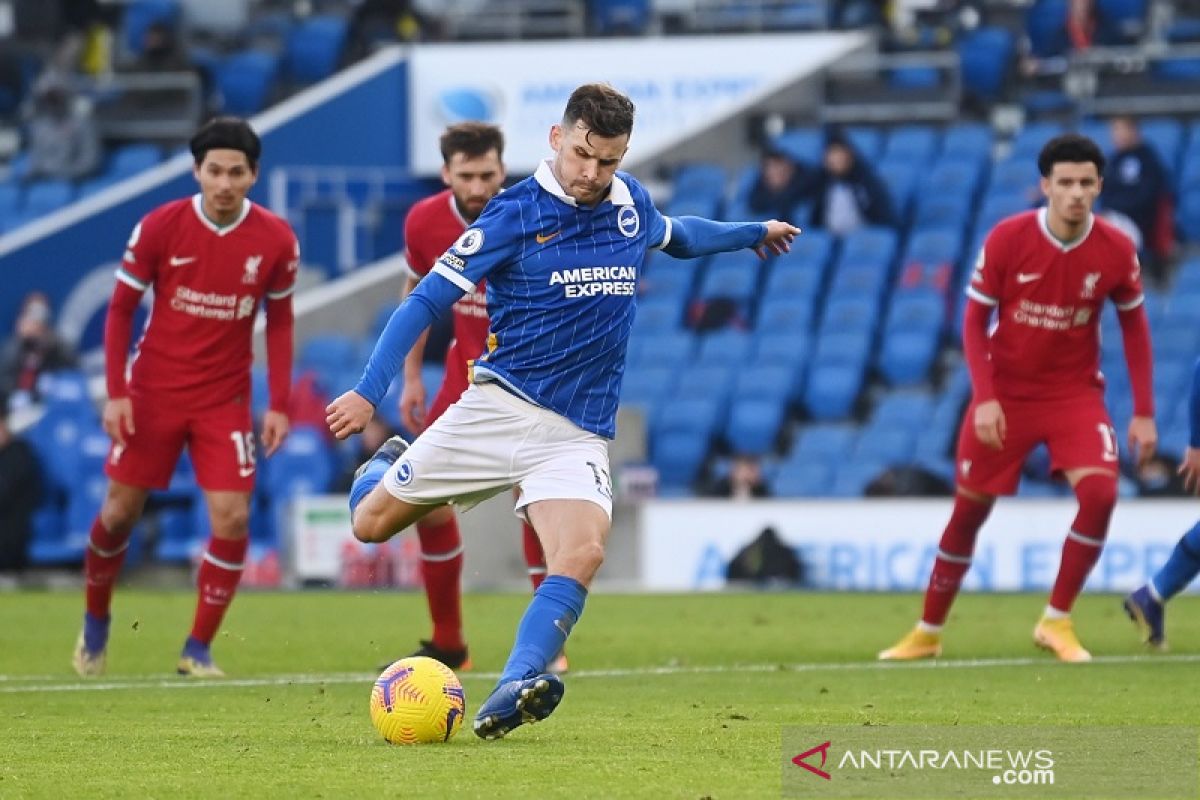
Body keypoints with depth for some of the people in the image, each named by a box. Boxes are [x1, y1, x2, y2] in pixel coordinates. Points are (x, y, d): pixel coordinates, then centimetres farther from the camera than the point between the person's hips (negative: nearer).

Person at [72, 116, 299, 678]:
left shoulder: (276, 240, -6)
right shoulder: (160, 227, -10)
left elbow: (280, 322, 6)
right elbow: (121, 309, -2)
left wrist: (279, 405, 0)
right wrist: (115, 393, -9)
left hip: (226, 399, 1)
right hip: (152, 393, -1)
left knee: (232, 518, -11)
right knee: (120, 510, 3)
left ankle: (198, 648, 2)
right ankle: (95, 622, 29)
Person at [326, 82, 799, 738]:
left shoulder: (631, 204, 6)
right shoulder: (516, 214, -9)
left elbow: (676, 235, 33)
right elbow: (427, 299, -8)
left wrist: (753, 233, 38)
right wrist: (369, 390, -15)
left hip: (578, 433, 2)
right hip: (497, 407, -2)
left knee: (581, 554, -26)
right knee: (372, 522, 6)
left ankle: (512, 694, -38)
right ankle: (386, 469, 42)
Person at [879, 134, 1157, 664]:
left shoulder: (1116, 250, -10)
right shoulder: (1006, 239, -14)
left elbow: (1134, 325, 4)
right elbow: (975, 321, -5)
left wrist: (1143, 412, 0)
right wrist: (985, 398, -16)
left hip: (1075, 392, 1)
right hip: (1005, 393, 0)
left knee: (1100, 492, -21)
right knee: (969, 509, 4)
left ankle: (1056, 622, -5)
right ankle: (928, 632, 22)